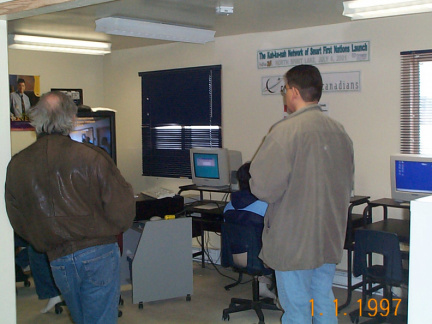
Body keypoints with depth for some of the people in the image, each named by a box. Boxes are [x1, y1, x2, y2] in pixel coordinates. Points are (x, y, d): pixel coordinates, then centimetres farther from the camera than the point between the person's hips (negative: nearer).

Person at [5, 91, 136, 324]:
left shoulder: (16, 166, -2)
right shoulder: (92, 157, -13)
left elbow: (19, 225, 7)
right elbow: (123, 214, -11)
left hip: (59, 261, 4)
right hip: (99, 253, -4)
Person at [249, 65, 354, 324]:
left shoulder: (286, 131, -17)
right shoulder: (340, 131, 5)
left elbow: (264, 187, -20)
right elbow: (348, 184, 15)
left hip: (295, 240, -7)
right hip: (331, 238, 7)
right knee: (324, 301, 17)